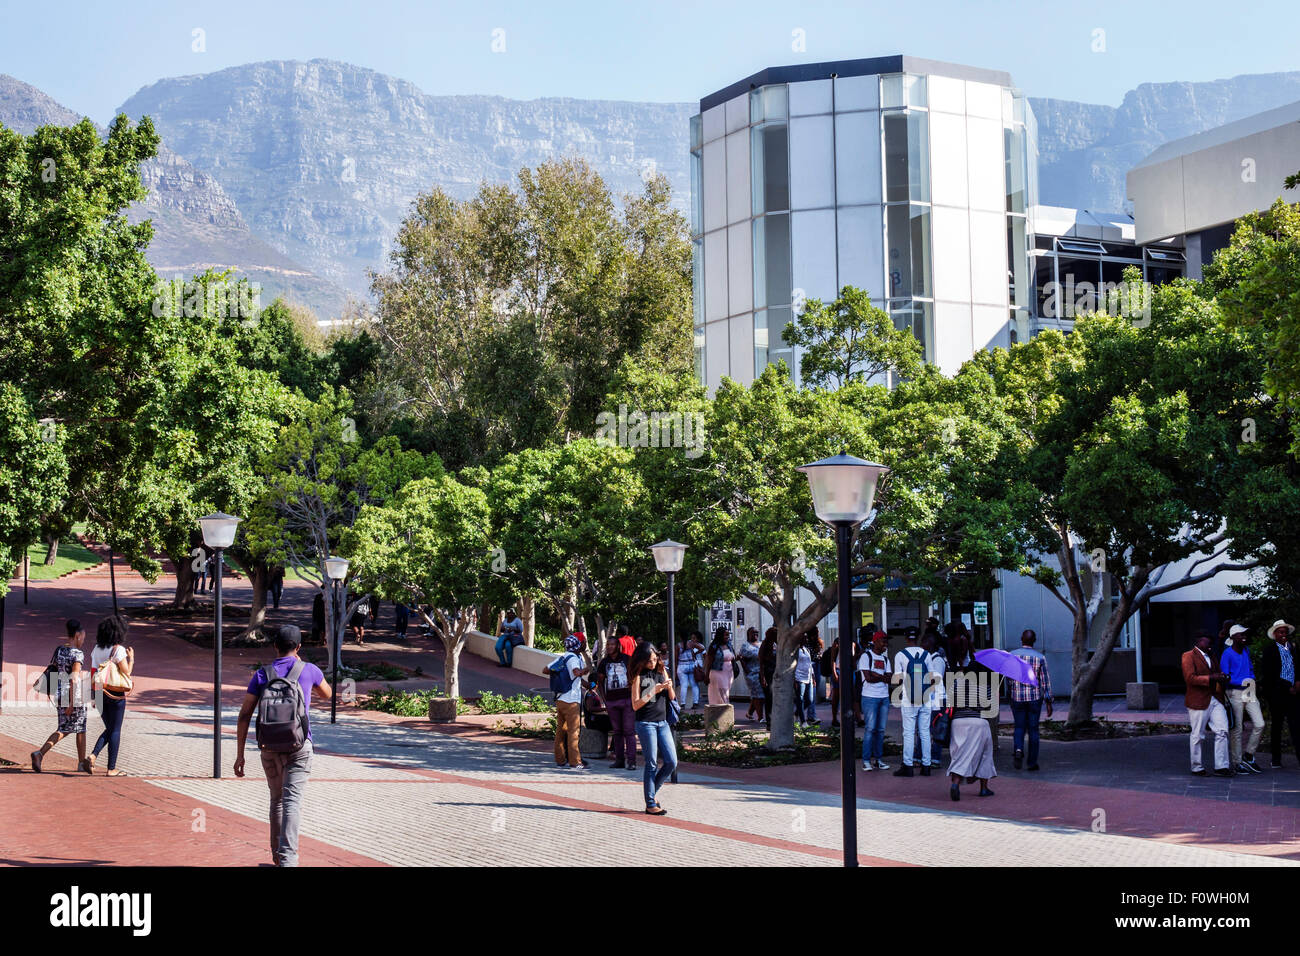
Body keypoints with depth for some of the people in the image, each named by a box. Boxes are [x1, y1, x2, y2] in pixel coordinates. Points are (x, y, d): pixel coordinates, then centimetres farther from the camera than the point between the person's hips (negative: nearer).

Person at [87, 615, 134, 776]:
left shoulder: (97, 649, 5)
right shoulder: (118, 649, -14)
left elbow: (94, 671, 8)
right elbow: (126, 673, -13)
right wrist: (131, 658, 0)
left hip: (100, 693, 6)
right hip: (115, 694, -6)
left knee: (109, 729, 18)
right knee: (115, 731, 4)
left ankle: (93, 756, -3)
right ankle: (112, 768, 6)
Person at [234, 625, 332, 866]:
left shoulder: (261, 675, 3)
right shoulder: (309, 670, 1)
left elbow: (244, 716, -1)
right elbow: (327, 694, 23)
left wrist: (239, 754, 3)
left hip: (269, 748, 3)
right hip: (299, 747, -3)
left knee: (277, 799, 19)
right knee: (292, 801, -9)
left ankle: (278, 854, 28)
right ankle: (288, 857, -23)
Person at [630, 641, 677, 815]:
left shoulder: (662, 671, 11)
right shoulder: (639, 676, -4)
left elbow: (672, 698, 15)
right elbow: (635, 705, -8)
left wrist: (669, 687, -6)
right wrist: (653, 692, -17)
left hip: (662, 722, 5)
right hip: (645, 723, -5)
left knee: (671, 761, 1)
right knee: (652, 764, -5)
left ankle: (653, 790, 22)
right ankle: (650, 804, 1)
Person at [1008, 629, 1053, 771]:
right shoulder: (1040, 657, -5)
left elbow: (1009, 679, 0)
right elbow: (1045, 681, -3)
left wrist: (1010, 695, 13)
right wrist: (1048, 702, 1)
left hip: (1017, 697, 1)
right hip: (1035, 697, 0)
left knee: (1019, 726, 13)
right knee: (1033, 729, 9)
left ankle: (1018, 749, -15)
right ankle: (1032, 762, 11)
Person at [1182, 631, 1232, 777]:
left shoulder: (1211, 657, 19)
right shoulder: (1188, 656, -5)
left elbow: (1218, 674, 31)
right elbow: (1190, 678, -16)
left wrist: (1222, 678, 7)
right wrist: (1211, 678, -21)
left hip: (1215, 699, 7)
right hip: (1198, 701, -7)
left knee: (1222, 731, -5)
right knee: (1197, 736, 2)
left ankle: (1221, 766, -2)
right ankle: (1197, 768, 13)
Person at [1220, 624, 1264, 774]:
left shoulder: (1246, 651, 12)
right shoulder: (1227, 654, -10)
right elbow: (1225, 677, -12)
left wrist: (1253, 681, 5)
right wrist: (1241, 682, -21)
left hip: (1249, 693, 6)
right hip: (1235, 694, -6)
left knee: (1259, 724, -3)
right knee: (1236, 729, -1)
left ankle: (1248, 756, 13)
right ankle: (1236, 763, 8)